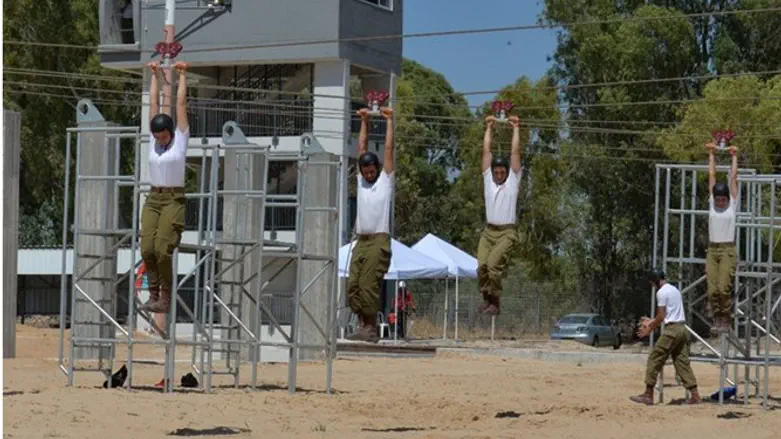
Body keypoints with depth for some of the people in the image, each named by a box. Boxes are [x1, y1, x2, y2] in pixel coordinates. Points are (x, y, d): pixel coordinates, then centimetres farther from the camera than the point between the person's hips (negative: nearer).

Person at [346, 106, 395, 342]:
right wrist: (364, 121, 23)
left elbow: (389, 149, 3)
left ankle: (371, 329, -7)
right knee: (353, 285, 0)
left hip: (378, 241, -6)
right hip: (361, 241, 6)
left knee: (368, 285, -11)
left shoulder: (386, 180, 4)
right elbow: (362, 148, 21)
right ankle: (363, 325, 4)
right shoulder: (361, 180, 17)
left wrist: (389, 120, 7)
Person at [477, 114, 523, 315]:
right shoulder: (488, 179, 12)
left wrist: (516, 128, 8)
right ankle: (486, 298, 6)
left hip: (506, 232, -4)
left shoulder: (513, 180, 4)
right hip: (488, 231, 4)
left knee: (493, 263, -21)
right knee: (482, 264, -11)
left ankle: (495, 302, -12)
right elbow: (486, 151, 14)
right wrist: (489, 128, 16)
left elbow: (515, 152, 3)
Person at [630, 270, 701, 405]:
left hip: (672, 329, -9)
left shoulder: (661, 292, -8)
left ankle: (648, 395, -2)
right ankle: (695, 395, 2)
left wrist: (649, 329, 1)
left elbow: (661, 316, -11)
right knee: (682, 362, 9)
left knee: (655, 359, -2)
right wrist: (652, 322, 30)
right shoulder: (675, 290, 20)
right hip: (682, 328, 9)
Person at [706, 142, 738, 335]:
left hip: (728, 250, -3)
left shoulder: (732, 205, 2)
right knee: (712, 290, -4)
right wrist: (711, 155, 19)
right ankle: (717, 319, 7)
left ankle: (726, 320, -1)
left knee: (724, 288, -12)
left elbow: (733, 177, 6)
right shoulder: (712, 204, 9)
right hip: (712, 250, 3)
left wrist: (734, 157, 14)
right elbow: (711, 175, 14)